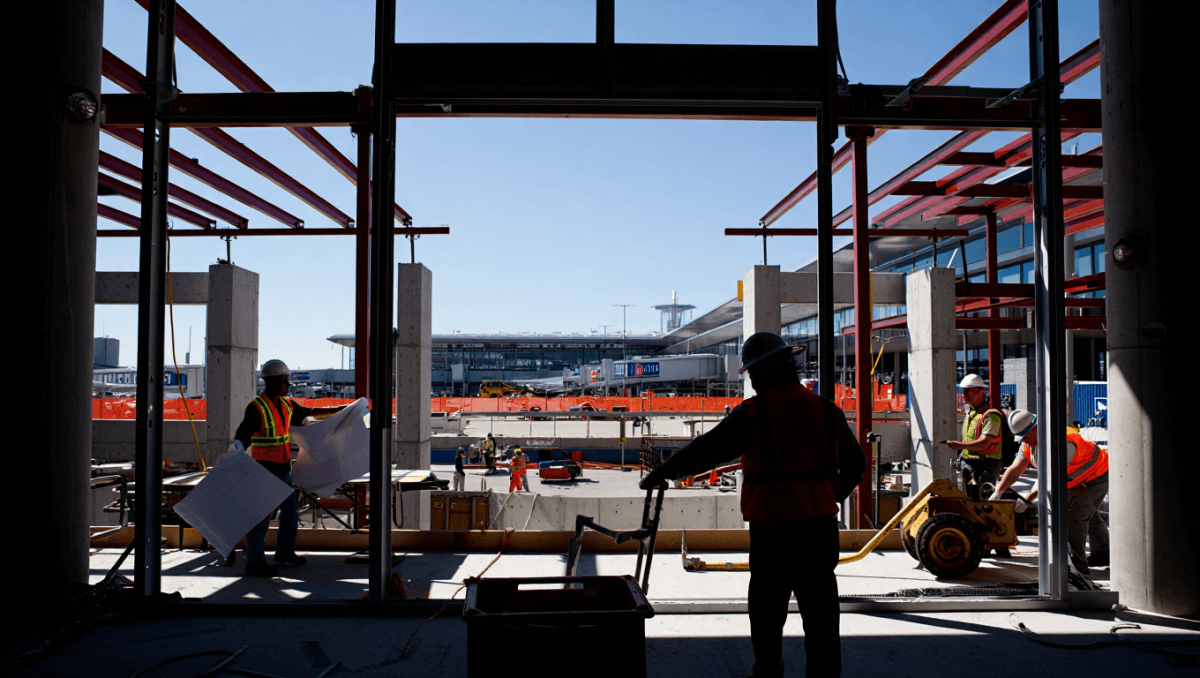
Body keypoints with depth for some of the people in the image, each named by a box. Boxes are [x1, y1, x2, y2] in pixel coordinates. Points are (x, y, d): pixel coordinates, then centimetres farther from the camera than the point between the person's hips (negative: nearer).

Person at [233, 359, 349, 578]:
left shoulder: (286, 405, 8)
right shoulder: (256, 408, -16)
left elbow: (310, 412, 22)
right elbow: (241, 437, -20)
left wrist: (340, 409, 23)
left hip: (284, 468, 9)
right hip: (265, 469, -9)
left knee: (291, 509, 18)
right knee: (261, 515, -3)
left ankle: (285, 553, 34)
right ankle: (254, 563, 6)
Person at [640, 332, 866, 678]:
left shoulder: (752, 413, -10)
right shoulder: (826, 409, 5)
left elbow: (703, 451, -5)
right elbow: (855, 463, 16)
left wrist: (660, 474, 7)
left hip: (772, 527, -4)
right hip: (820, 524, 4)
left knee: (768, 610, 11)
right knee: (820, 610, 12)